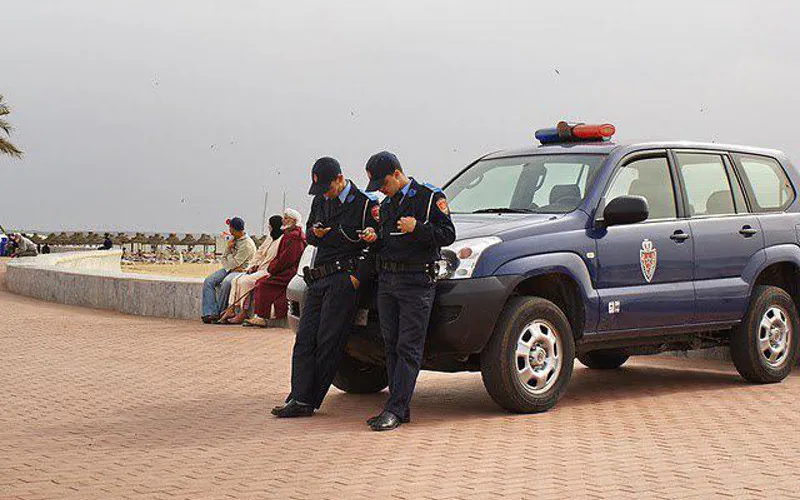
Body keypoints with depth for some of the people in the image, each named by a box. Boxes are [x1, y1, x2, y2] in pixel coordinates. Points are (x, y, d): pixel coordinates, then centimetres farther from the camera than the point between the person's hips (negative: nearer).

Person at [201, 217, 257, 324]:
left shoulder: (247, 244, -14)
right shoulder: (232, 239, 13)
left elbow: (234, 263, -17)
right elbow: (224, 259, 15)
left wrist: (229, 249, -1)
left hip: (241, 271, -8)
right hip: (228, 269, 8)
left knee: (226, 283, -37)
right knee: (209, 281, -15)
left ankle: (220, 313, -24)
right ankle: (210, 313, -24)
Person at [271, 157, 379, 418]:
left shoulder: (364, 204, -5)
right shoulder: (320, 201, 17)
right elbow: (308, 232, 26)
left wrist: (358, 277, -14)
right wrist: (315, 233, 2)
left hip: (344, 278, -7)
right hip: (318, 278, 7)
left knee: (328, 341, -6)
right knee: (305, 338, -1)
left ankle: (307, 400, -2)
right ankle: (300, 399, -2)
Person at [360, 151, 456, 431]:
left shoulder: (430, 197, -2)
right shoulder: (386, 205, 20)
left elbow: (448, 235, -8)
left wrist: (417, 228, -19)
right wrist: (374, 240, 5)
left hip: (417, 282, -8)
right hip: (387, 280, 8)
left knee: (408, 348, -9)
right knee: (392, 346, 7)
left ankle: (395, 410, -12)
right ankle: (401, 409, 12)